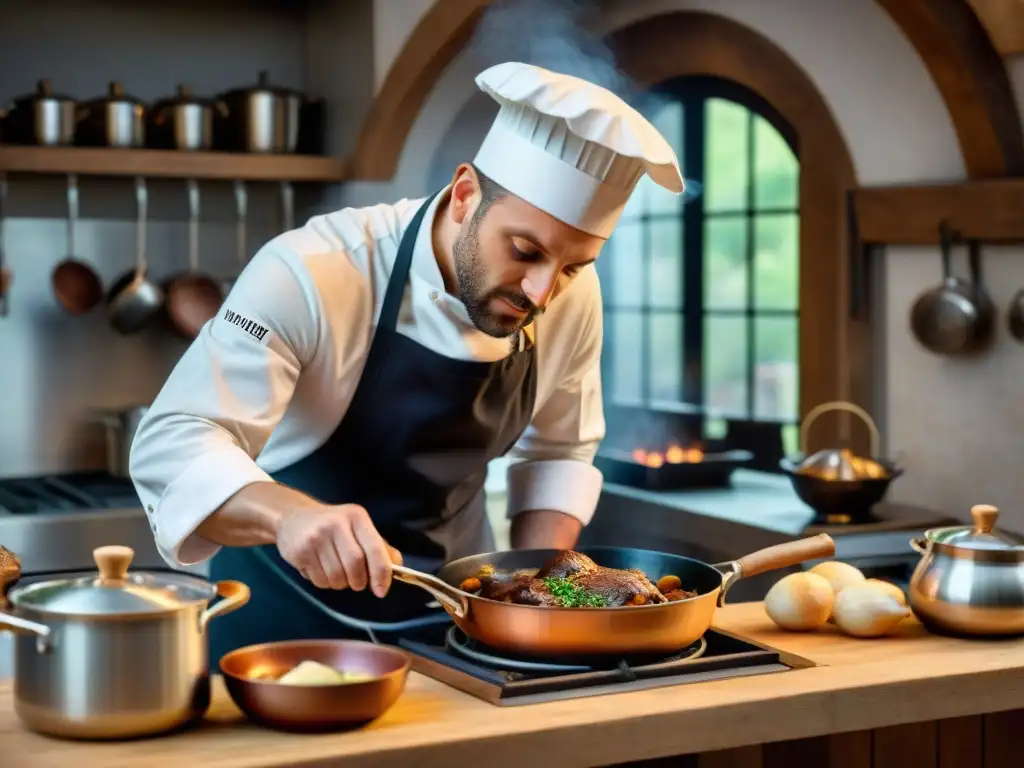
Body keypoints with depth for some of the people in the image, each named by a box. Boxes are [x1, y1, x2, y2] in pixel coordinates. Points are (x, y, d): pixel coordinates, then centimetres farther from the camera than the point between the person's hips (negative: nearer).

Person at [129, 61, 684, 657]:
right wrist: (292, 515, -49)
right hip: (291, 613, -3)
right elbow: (172, 446, -31)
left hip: (449, 610, 4)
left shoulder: (573, 294, -10)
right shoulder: (314, 274, -25)